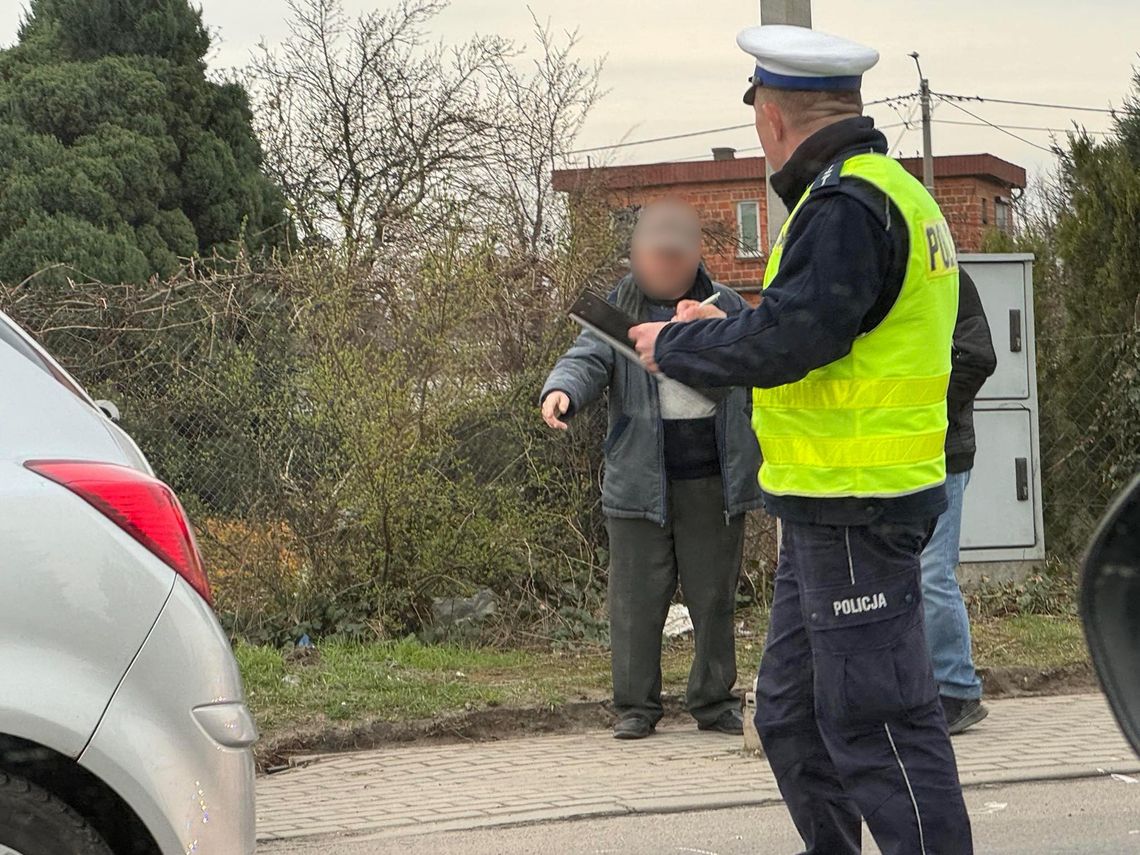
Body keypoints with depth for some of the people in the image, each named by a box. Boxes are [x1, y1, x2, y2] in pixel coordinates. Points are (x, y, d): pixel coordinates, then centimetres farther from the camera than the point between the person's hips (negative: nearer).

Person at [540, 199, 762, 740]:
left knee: (714, 597, 7)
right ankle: (635, 706, 8)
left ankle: (714, 701, 17)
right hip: (640, 482, -1)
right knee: (637, 598, 0)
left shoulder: (726, 306, 9)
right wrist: (562, 391, -26)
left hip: (713, 482, 1)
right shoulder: (620, 308, 5)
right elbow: (587, 359, -7)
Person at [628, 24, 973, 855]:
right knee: (794, 717, 17)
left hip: (855, 513, -11)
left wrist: (676, 344, -10)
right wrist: (723, 329, 21)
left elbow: (787, 340, -25)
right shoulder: (882, 192, 16)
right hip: (829, 509, 11)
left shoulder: (848, 207, -18)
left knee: (875, 723, -7)